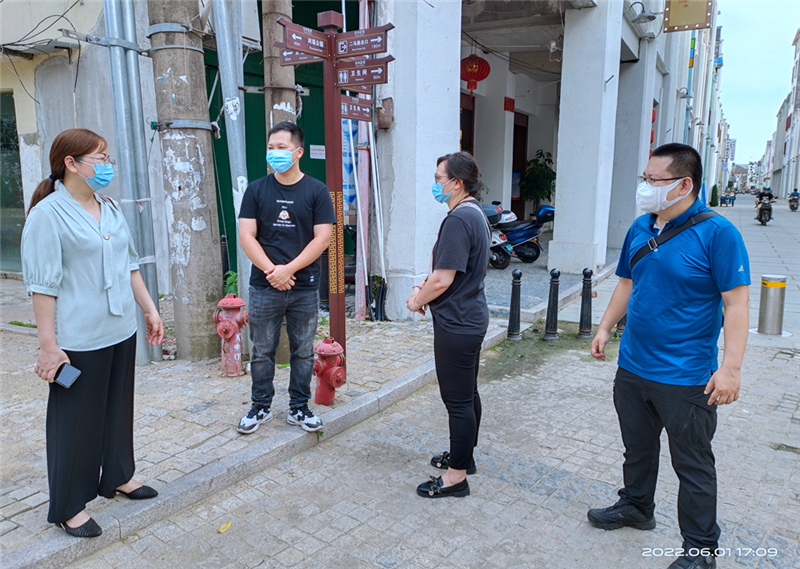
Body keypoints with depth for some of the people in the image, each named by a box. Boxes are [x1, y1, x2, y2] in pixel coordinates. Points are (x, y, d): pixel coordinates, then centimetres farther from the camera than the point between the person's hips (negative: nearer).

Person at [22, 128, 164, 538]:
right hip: (79, 342, -7)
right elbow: (42, 285, -15)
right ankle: (68, 507, 21)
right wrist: (48, 346, -17)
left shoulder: (110, 208, 9)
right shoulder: (48, 214, -12)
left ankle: (118, 477, 38)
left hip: (121, 333, 7)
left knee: (118, 408, 19)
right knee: (76, 419, 5)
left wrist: (150, 309, 13)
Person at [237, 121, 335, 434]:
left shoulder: (316, 191, 0)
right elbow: (246, 235, -2)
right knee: (262, 352, 9)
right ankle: (261, 407, 26)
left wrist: (288, 269, -14)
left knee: (303, 351, 10)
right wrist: (272, 271, -13)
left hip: (305, 288, 0)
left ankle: (299, 408, 25)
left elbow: (322, 237, -6)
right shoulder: (256, 190, 4)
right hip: (264, 287, 1)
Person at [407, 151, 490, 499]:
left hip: (456, 324, -11)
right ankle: (464, 456, 36)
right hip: (472, 318, 11)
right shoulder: (476, 214, 12)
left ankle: (456, 476, 13)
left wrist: (417, 300, -6)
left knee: (458, 400, 0)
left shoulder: (458, 219, -21)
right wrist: (425, 286, 7)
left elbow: (444, 279, -24)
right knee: (468, 394, 20)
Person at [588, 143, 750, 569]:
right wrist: (605, 328, 11)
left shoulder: (716, 232, -15)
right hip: (633, 367, 6)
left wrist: (730, 367, -21)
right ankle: (636, 506, 44)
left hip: (686, 376, -6)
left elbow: (736, 302, -17)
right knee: (638, 447, 22)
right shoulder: (640, 228, 5)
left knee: (692, 465, 9)